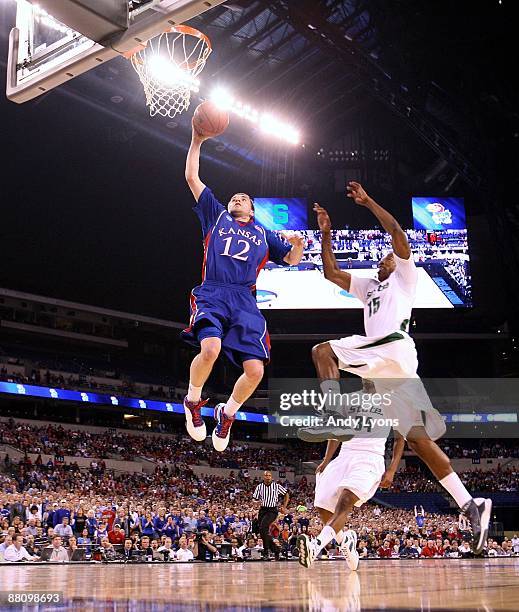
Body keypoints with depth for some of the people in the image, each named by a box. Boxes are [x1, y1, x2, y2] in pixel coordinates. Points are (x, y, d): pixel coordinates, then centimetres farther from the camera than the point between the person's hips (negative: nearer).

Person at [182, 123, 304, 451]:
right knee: (210, 348, -32)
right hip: (212, 294, -2)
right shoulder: (217, 216, 23)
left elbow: (291, 260, 25)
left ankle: (228, 412, 15)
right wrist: (197, 142, 17)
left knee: (255, 370, -15)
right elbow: (192, 178, 21)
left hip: (245, 301, 2)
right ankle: (193, 402, -2)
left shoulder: (263, 234, 27)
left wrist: (298, 244, 3)